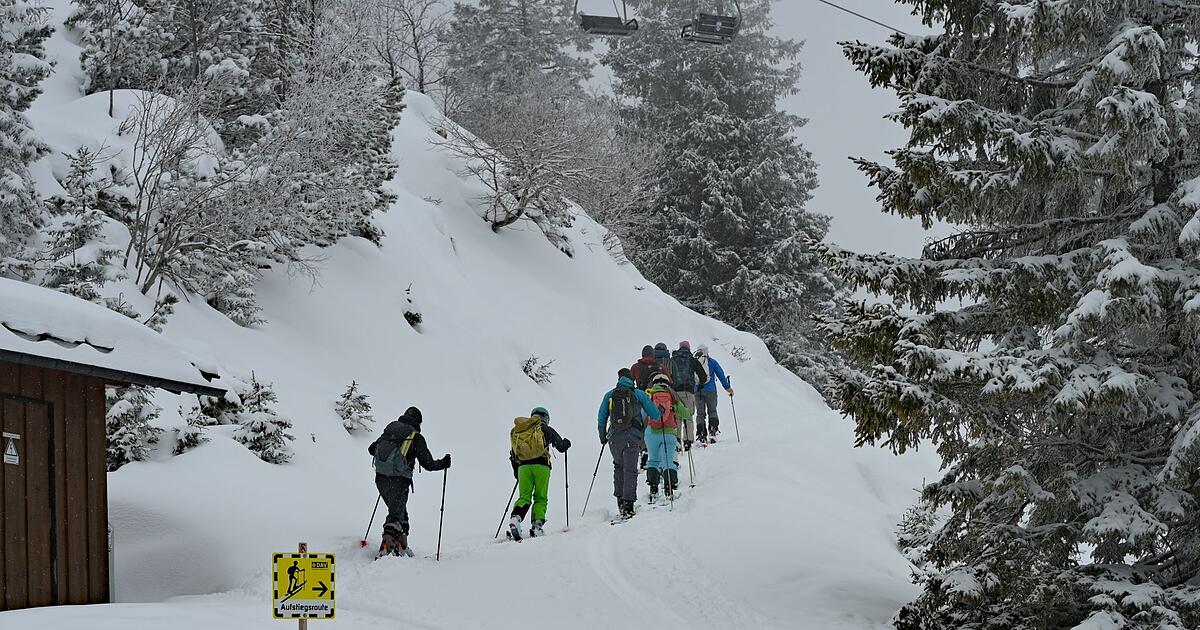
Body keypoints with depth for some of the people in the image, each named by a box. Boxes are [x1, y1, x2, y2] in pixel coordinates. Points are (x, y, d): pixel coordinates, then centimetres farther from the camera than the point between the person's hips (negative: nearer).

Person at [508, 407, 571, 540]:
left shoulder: (518, 431, 19)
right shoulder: (546, 430, 8)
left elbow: (513, 454, 22)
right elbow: (561, 447, 14)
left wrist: (516, 469, 33)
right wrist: (565, 443, 37)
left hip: (523, 466, 3)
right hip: (541, 465, -3)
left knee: (524, 496, 6)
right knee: (540, 498, 5)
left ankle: (515, 518, -21)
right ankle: (537, 526, -9)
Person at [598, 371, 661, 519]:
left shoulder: (609, 395, 10)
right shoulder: (639, 394, 4)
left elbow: (601, 418, 12)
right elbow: (655, 415, 6)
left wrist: (602, 436, 25)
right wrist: (660, 414, 29)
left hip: (614, 437, 2)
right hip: (632, 437, -2)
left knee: (618, 466, 22)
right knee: (630, 470, -1)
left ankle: (620, 500, 14)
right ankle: (628, 505, -12)